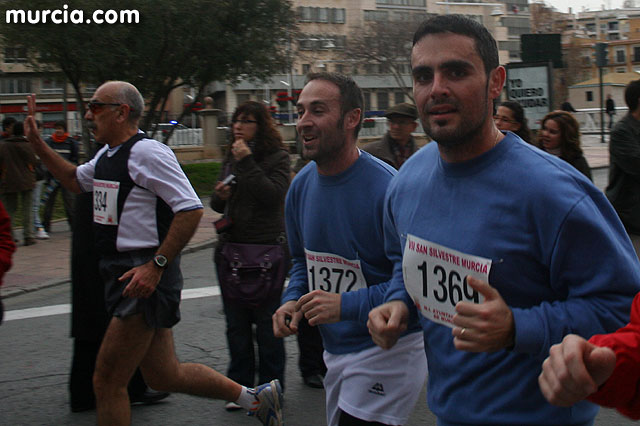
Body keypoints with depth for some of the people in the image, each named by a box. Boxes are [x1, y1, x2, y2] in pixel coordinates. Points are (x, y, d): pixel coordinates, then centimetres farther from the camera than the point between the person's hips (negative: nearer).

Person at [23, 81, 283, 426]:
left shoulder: (147, 153, -15)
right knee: (163, 376, 16)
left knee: (107, 382, -2)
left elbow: (191, 210, -20)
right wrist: (37, 143, 24)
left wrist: (156, 265, -23)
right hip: (123, 274, 10)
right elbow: (75, 180, 35)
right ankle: (254, 396, 26)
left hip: (144, 277, -10)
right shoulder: (107, 155, 14)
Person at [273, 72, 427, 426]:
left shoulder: (387, 190, -23)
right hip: (335, 351, 8)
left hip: (386, 350, -8)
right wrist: (292, 300, -3)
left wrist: (348, 305, -27)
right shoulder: (301, 185, 1)